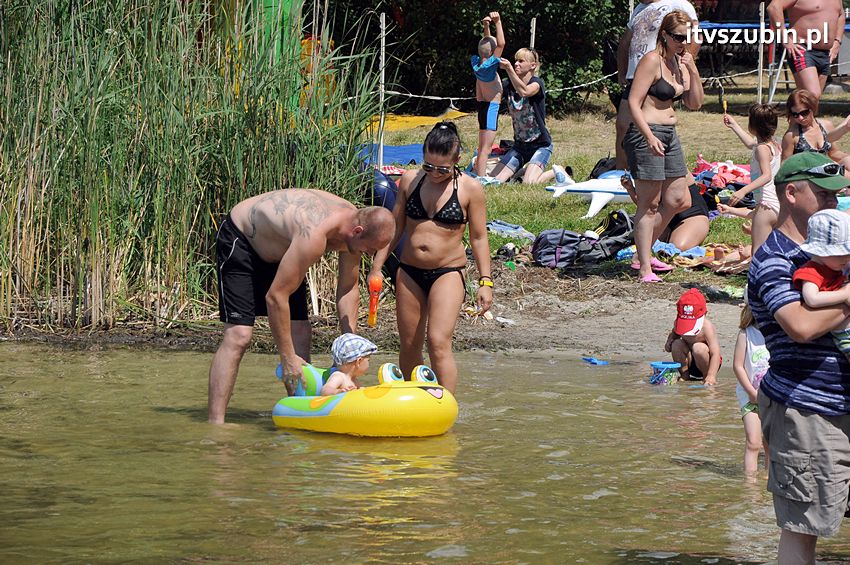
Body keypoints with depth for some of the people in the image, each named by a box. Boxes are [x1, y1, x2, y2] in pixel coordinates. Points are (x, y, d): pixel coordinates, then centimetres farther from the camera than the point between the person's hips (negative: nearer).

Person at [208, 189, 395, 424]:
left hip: (279, 248, 8)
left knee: (300, 332, 1)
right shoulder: (314, 235, -40)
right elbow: (275, 296, -34)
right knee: (238, 335, -18)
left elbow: (348, 290, 0)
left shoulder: (355, 222, -14)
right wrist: (287, 358, -27)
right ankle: (215, 424, -20)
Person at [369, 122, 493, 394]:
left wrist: (485, 281, -7)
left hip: (448, 273, -4)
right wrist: (377, 267, 11)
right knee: (409, 346, 9)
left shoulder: (470, 188, -5)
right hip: (409, 272, 4)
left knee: (438, 343, -18)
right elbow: (395, 227, 12)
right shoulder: (410, 180, 4)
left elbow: (479, 238, -1)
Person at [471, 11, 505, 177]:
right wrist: (497, 22, -19)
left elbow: (486, 44, 18)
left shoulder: (477, 62, 2)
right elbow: (501, 43, -23)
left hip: (482, 106, 9)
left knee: (483, 148, 19)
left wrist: (486, 26, 10)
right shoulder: (490, 65, -18)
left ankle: (479, 175, 26)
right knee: (485, 148, -10)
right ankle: (481, 179, -13)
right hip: (491, 107, -9)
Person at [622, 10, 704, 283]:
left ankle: (646, 251, 26)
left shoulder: (681, 63, 13)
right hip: (646, 134, -9)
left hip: (670, 136, 9)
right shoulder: (652, 61, -12)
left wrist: (694, 72, -1)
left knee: (679, 201, 13)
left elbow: (695, 104, 13)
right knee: (649, 204, -6)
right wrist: (650, 136, -27)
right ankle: (645, 268, -2)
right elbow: (634, 102, -17)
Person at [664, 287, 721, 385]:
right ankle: (684, 374, -2)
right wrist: (669, 341, -9)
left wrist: (711, 376, -45)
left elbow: (715, 353, -34)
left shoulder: (707, 326, -27)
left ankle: (706, 375, -8)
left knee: (698, 348, -33)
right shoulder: (679, 322, -10)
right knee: (677, 344, -20)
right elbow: (674, 333, 16)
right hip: (689, 361, 4)